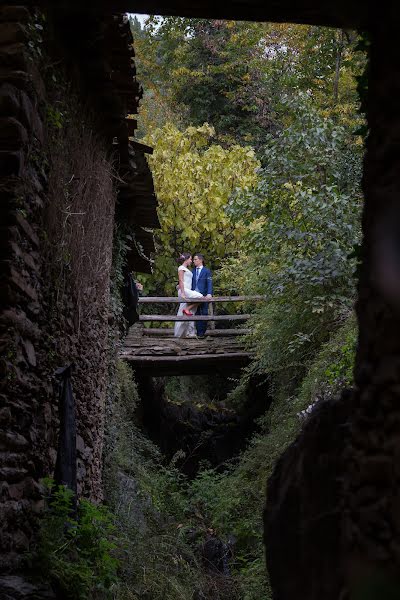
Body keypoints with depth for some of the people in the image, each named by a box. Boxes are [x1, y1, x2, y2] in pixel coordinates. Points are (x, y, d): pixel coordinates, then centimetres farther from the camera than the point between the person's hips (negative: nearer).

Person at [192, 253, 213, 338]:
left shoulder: (206, 271, 1)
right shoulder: (193, 271, 16)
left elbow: (209, 283, -6)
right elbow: (191, 283, 16)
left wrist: (209, 294, -20)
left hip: (204, 296, -4)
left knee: (204, 314, 0)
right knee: (197, 314, 2)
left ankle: (202, 333, 4)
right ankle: (198, 332, 4)